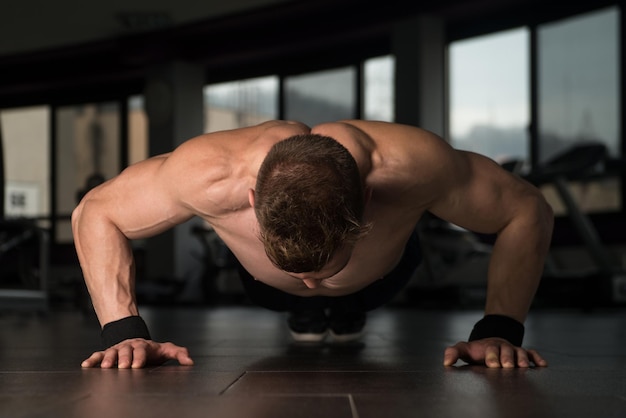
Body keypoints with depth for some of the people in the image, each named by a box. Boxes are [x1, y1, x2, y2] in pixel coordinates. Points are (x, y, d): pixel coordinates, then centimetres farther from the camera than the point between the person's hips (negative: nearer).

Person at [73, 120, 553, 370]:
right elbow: (95, 212, -29)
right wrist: (124, 330, -39)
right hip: (269, 285, 0)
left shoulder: (412, 166, -49)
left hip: (379, 277, 0)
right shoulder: (210, 173, -48)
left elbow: (528, 210, -30)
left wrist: (500, 331, -39)